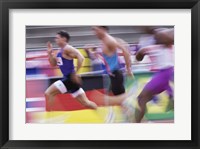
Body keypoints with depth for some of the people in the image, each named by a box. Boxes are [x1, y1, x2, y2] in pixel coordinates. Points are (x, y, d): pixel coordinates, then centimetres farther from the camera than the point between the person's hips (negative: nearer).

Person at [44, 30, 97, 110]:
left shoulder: (67, 48, -12)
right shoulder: (60, 52, 17)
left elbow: (81, 57, -24)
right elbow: (53, 64, 26)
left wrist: (76, 73, -22)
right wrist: (50, 53, 11)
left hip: (71, 78, -10)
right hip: (67, 78, 10)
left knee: (48, 93, -11)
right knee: (85, 102, 11)